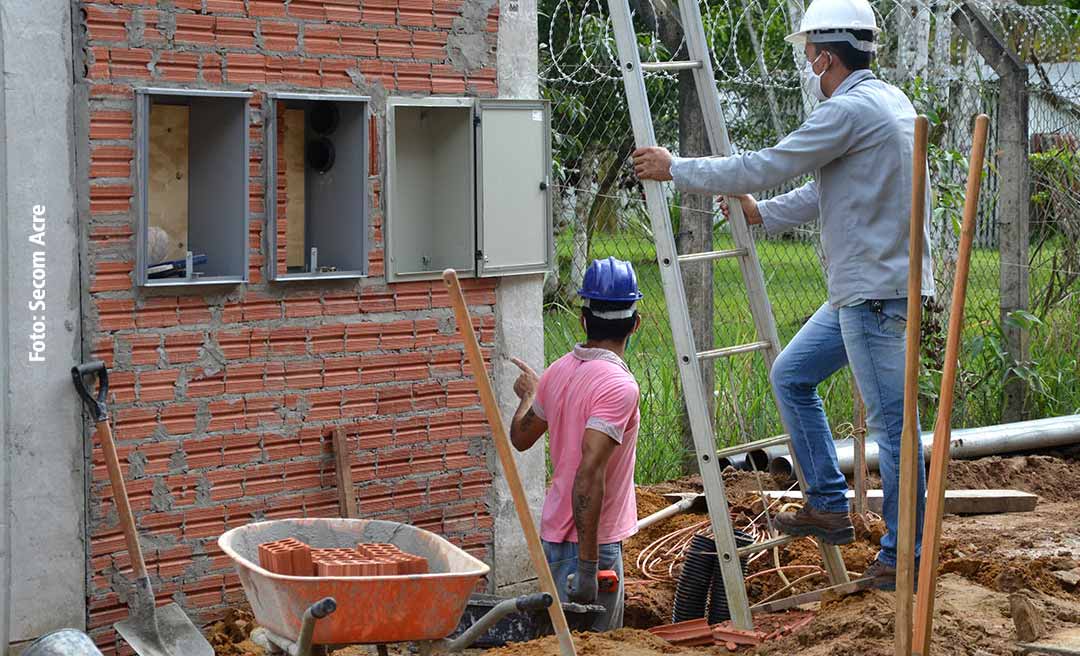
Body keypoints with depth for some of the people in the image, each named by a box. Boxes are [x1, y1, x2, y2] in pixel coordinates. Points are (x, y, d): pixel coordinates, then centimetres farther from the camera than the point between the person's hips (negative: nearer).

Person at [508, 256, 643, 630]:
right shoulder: (618, 386, -21)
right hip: (590, 541, -8)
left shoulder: (559, 371, 3)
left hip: (554, 532, 8)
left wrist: (528, 394, 38)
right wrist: (589, 563, -27)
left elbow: (520, 437, 18)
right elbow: (589, 473, -28)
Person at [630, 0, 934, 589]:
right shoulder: (886, 101, 15)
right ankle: (829, 506, 20)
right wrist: (762, 214, 28)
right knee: (791, 374, 17)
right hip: (861, 290, 11)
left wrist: (675, 169, -5)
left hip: (878, 291, -11)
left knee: (889, 420, -4)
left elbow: (765, 167, -15)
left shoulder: (851, 109, -17)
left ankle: (903, 556, 4)